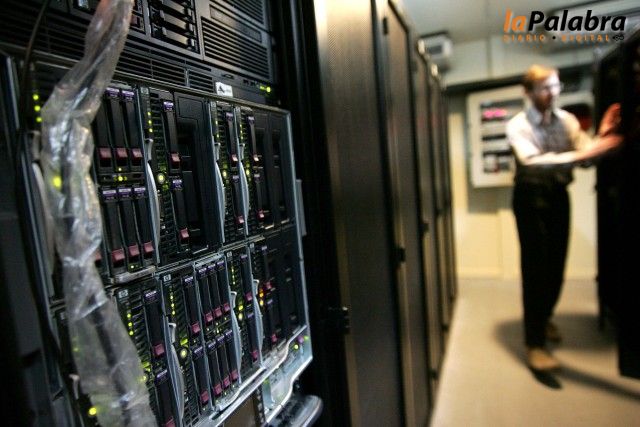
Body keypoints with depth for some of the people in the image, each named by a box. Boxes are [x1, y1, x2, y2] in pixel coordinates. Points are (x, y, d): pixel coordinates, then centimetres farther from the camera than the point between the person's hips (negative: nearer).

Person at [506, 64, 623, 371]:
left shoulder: (567, 120, 4)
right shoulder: (517, 125, -12)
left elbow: (586, 153, -2)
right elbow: (532, 161, -28)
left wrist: (601, 137, -19)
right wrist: (579, 156, -38)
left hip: (559, 195, 5)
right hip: (531, 196, -5)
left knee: (557, 263, 12)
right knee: (535, 266, -6)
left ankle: (544, 317, 39)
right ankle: (534, 343, 2)